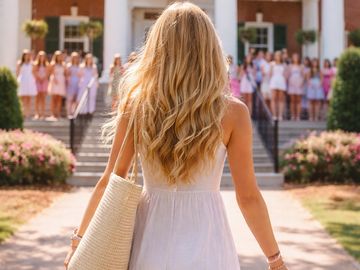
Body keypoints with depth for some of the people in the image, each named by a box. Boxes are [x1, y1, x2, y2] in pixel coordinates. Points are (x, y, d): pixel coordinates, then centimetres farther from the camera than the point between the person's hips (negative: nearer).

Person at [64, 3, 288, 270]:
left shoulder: (136, 105, -6)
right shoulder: (233, 112, -10)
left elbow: (111, 181, -2)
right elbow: (248, 197, -6)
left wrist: (80, 237, 11)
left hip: (150, 246, 2)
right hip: (206, 248, -1)